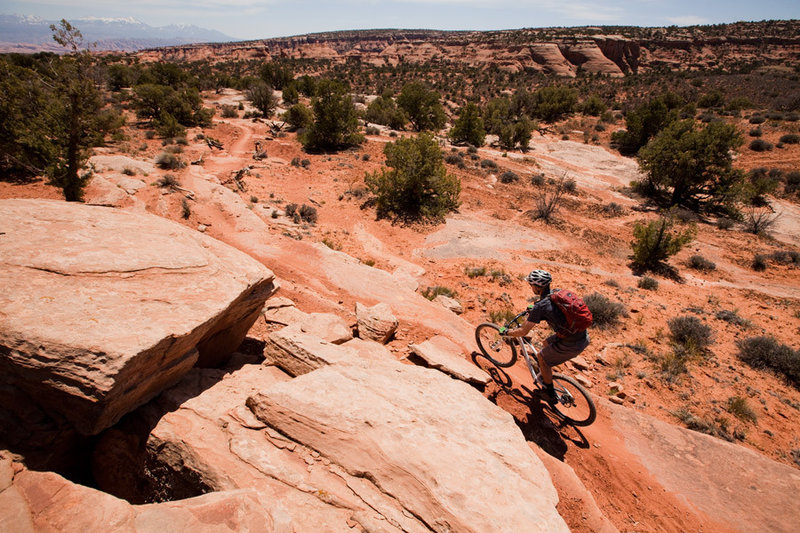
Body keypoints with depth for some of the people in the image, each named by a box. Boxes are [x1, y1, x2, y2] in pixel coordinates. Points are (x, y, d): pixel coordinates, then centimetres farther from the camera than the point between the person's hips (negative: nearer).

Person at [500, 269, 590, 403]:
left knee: (542, 357, 16)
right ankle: (544, 375, 47)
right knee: (546, 343, 27)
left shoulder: (540, 307, -18)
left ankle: (551, 395, 28)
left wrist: (506, 332, 5)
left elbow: (522, 332, -11)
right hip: (585, 337, 8)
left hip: (572, 345, -8)